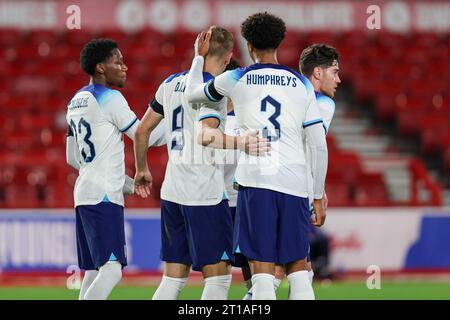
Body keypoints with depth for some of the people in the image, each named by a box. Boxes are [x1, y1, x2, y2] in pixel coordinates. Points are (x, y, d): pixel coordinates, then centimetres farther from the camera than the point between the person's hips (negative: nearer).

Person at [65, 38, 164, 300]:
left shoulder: (76, 101, 18)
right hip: (104, 197, -9)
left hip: (85, 194, 9)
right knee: (111, 271, -16)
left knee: (93, 273, 9)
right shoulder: (109, 99, -9)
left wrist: (127, 183, 25)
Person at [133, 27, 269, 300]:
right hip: (205, 194, -8)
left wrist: (142, 170, 32)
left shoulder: (172, 83, 12)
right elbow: (205, 135, -26)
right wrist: (241, 143, -34)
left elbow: (142, 131, 20)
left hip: (172, 191, 8)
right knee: (218, 276, -3)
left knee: (174, 278, 11)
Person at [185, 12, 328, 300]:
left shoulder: (235, 80, 7)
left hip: (255, 181, -2)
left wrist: (199, 56, 41)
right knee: (298, 266, 9)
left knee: (263, 266, -3)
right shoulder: (302, 84, 11)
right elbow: (319, 146, 7)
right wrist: (319, 196, 14)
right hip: (294, 183, 2)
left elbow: (192, 94, 26)